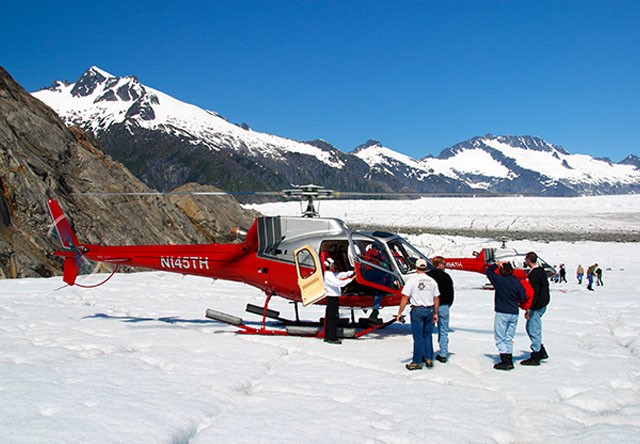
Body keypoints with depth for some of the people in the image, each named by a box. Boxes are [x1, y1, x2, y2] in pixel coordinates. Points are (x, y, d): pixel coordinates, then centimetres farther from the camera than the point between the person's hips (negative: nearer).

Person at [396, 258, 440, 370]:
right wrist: (435, 313, 18)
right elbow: (436, 298, 8)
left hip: (417, 310, -4)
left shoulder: (412, 279, -8)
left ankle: (417, 362, 5)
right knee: (427, 336, 16)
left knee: (418, 337, 0)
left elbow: (405, 297, -11)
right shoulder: (432, 281, 5)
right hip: (429, 310, 4)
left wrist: (400, 313, -7)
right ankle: (429, 359, 18)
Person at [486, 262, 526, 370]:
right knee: (509, 338, 14)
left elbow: (488, 271, 6)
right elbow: (523, 298, 1)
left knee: (500, 338, 1)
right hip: (514, 313, 5)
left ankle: (505, 361, -7)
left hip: (502, 313, -4)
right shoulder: (517, 282, 0)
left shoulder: (499, 280, -9)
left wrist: (497, 264, 13)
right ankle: (509, 361, 16)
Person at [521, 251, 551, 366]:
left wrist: (528, 309, -21)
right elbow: (545, 287, 19)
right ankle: (541, 351, 22)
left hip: (537, 306, -10)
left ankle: (535, 358, 3)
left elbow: (534, 293, -23)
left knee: (534, 330, -3)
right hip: (543, 304, 10)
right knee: (529, 327, 19)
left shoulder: (534, 274, -20)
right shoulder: (541, 271, 10)